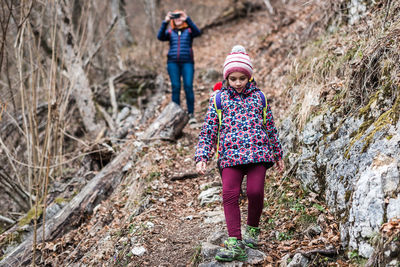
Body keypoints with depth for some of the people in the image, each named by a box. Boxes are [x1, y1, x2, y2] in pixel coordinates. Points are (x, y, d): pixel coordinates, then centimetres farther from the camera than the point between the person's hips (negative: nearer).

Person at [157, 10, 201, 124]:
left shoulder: (189, 30, 11)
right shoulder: (170, 32, 15)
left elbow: (198, 32, -11)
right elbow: (160, 37, -4)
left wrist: (187, 19, -19)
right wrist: (165, 22, -14)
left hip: (187, 62, -2)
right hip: (173, 62, 2)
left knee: (188, 87, -10)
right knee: (175, 87, -1)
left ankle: (191, 114, -4)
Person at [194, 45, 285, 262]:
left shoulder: (258, 96, 12)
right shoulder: (219, 99, 9)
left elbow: (270, 127, 20)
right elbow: (208, 130, 8)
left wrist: (278, 155, 23)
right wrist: (202, 157, -3)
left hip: (257, 153, 0)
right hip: (230, 155, 0)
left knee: (255, 192, -13)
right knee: (229, 195, -11)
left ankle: (253, 228, 16)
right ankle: (235, 242, -5)